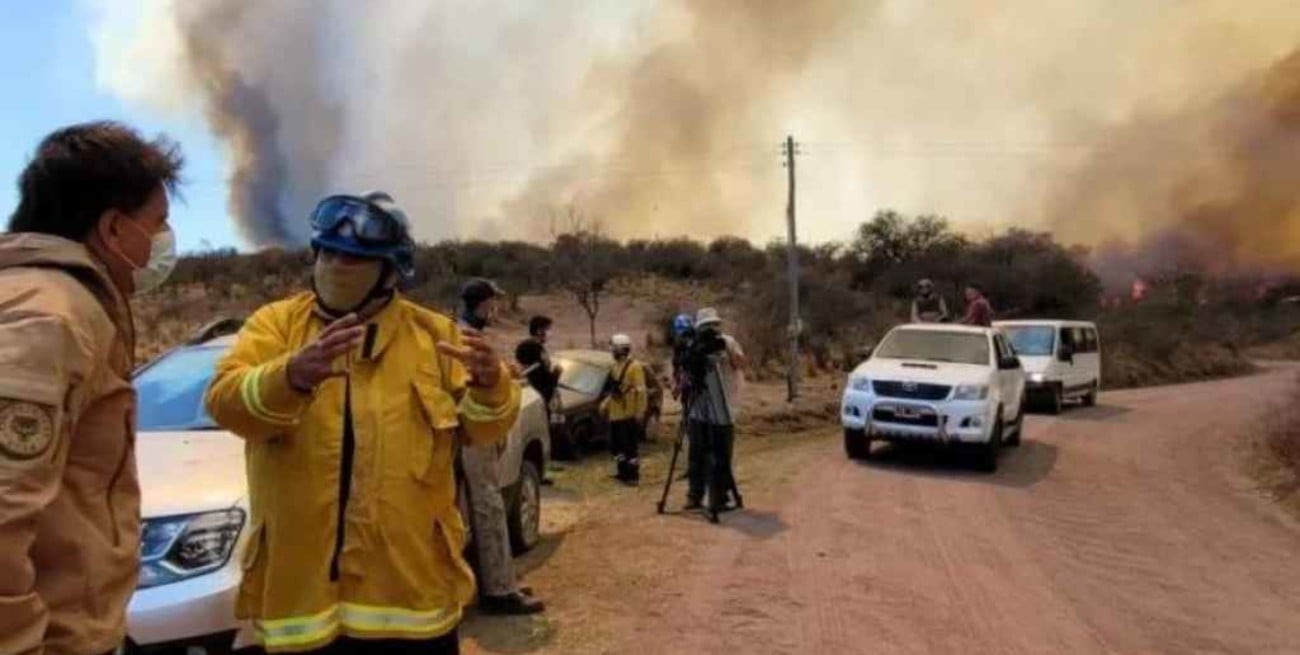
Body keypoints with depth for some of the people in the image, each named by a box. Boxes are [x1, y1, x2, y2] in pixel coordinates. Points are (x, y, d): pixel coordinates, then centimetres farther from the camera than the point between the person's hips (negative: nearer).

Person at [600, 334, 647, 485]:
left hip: (629, 414, -9)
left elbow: (641, 391, -18)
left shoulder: (634, 367, -14)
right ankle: (622, 471, 28)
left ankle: (633, 475, 3)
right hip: (615, 413, 9)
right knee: (617, 444, 16)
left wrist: (640, 412, -20)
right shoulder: (616, 366, 15)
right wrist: (605, 403, 16)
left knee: (630, 445, -4)